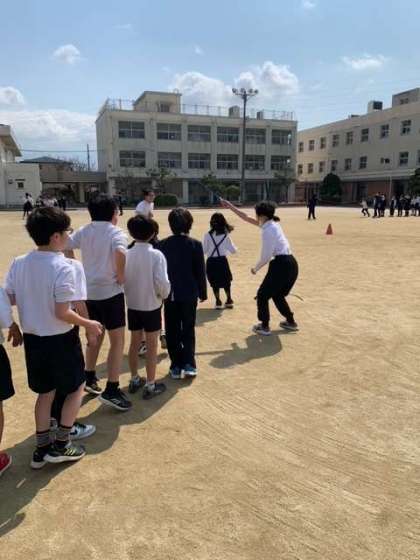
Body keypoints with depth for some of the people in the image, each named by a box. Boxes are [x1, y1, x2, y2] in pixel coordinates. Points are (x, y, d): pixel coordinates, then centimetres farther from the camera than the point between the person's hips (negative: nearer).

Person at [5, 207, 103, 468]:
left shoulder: (19, 263, -3)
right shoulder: (63, 268, -21)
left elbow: (9, 300, 3)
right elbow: (62, 313, -22)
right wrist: (89, 324, -8)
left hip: (32, 338, 6)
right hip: (60, 339, -6)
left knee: (45, 392, 22)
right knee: (76, 388, 16)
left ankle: (42, 448, 29)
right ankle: (61, 445, 18)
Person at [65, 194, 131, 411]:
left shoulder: (84, 231, 7)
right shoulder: (116, 233, -12)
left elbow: (66, 247, 7)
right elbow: (120, 253, -31)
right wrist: (121, 276, -18)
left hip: (88, 291, 7)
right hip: (110, 292, -7)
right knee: (117, 341, 1)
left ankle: (90, 379, 34)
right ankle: (111, 390, 0)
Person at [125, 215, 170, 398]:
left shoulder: (127, 254, -7)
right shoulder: (156, 255, -17)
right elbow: (162, 282, -22)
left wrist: (130, 293, 13)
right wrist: (164, 295, -2)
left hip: (132, 305, 4)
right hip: (151, 306, -4)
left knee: (135, 343, 18)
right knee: (152, 345, 8)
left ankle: (134, 380, 32)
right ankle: (150, 386, 16)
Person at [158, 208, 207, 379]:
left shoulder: (162, 245, -2)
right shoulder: (195, 244, -7)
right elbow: (200, 271, -4)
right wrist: (203, 293, 7)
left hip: (170, 294, 1)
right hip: (189, 294, -1)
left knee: (172, 332, 10)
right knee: (188, 330, 11)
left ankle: (176, 366, 13)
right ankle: (189, 364, 4)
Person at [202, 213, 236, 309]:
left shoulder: (208, 235, -8)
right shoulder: (226, 236, -4)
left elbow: (204, 250, -4)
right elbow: (233, 250, 2)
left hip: (211, 262, -1)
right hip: (222, 261, 1)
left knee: (214, 283, 13)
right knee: (226, 282, 20)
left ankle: (218, 302, 13)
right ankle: (229, 300, 25)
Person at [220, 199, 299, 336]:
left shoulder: (268, 230, -16)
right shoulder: (271, 224, 12)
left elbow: (266, 257, -14)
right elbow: (247, 218, 20)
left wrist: (255, 268, 3)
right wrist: (231, 206, 21)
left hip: (281, 265, -9)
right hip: (290, 263, 9)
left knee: (262, 295, 6)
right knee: (277, 294, 26)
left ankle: (264, 327, 15)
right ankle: (291, 322, 36)